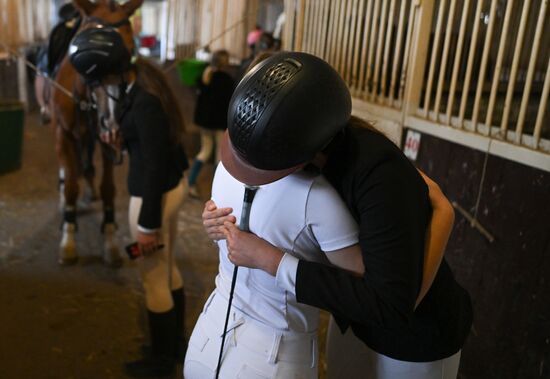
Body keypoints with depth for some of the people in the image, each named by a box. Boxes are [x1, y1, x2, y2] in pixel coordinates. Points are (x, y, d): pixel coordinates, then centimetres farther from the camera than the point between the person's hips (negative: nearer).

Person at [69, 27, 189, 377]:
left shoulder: (145, 104, -26)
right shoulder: (141, 85, 3)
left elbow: (154, 167, -24)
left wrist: (148, 225, -19)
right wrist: (121, 138, 5)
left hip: (155, 194, -10)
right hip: (172, 185, 10)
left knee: (154, 281, 9)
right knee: (168, 270, 23)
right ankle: (176, 342, 43)